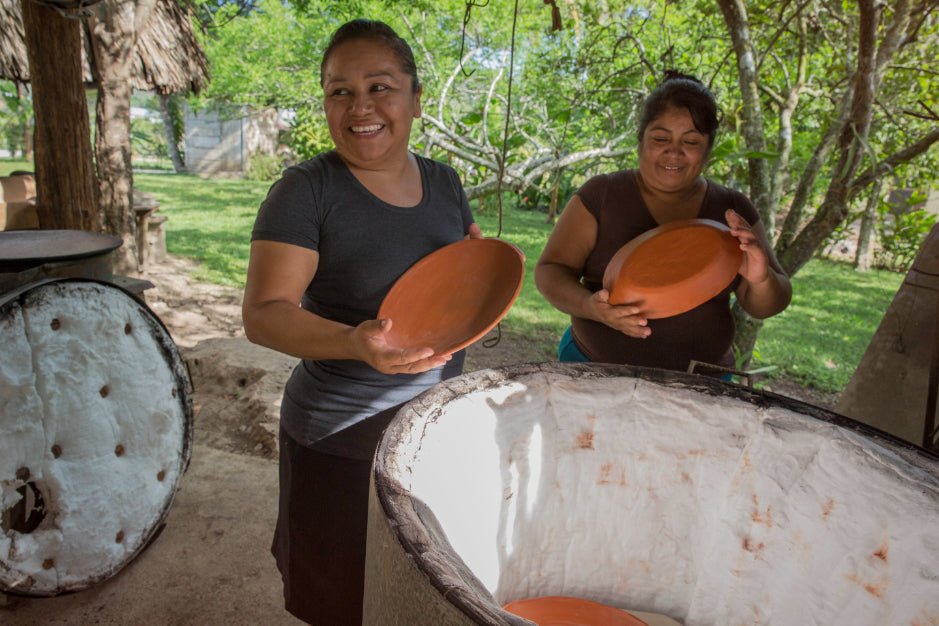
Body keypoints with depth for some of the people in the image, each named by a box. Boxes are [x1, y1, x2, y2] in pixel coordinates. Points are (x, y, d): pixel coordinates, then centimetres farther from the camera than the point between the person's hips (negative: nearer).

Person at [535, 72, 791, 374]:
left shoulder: (733, 211, 0)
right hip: (595, 369, -1)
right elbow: (550, 271, -7)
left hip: (700, 383, 2)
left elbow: (763, 307, 2)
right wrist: (590, 306, -28)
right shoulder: (601, 195, -6)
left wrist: (761, 281, -21)